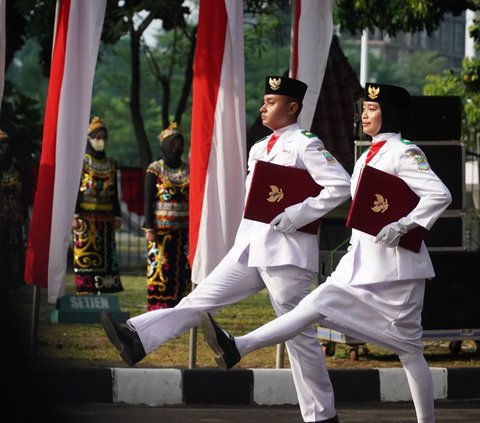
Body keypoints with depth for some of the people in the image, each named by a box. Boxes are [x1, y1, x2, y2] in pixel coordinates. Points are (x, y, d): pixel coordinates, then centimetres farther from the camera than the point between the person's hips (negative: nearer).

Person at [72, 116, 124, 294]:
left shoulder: (111, 164, 16)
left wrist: (117, 216, 10)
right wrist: (74, 215, -12)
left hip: (105, 218, 5)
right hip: (86, 217, -5)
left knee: (106, 256, 2)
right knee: (85, 256, -7)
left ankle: (102, 290, 5)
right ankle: (85, 291, -6)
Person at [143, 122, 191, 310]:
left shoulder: (188, 170, 12)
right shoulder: (155, 169, 1)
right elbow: (148, 200, -2)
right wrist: (149, 228, -9)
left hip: (184, 229, 4)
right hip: (161, 229, -4)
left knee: (182, 269, 1)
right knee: (159, 269, -7)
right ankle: (157, 308, -4)